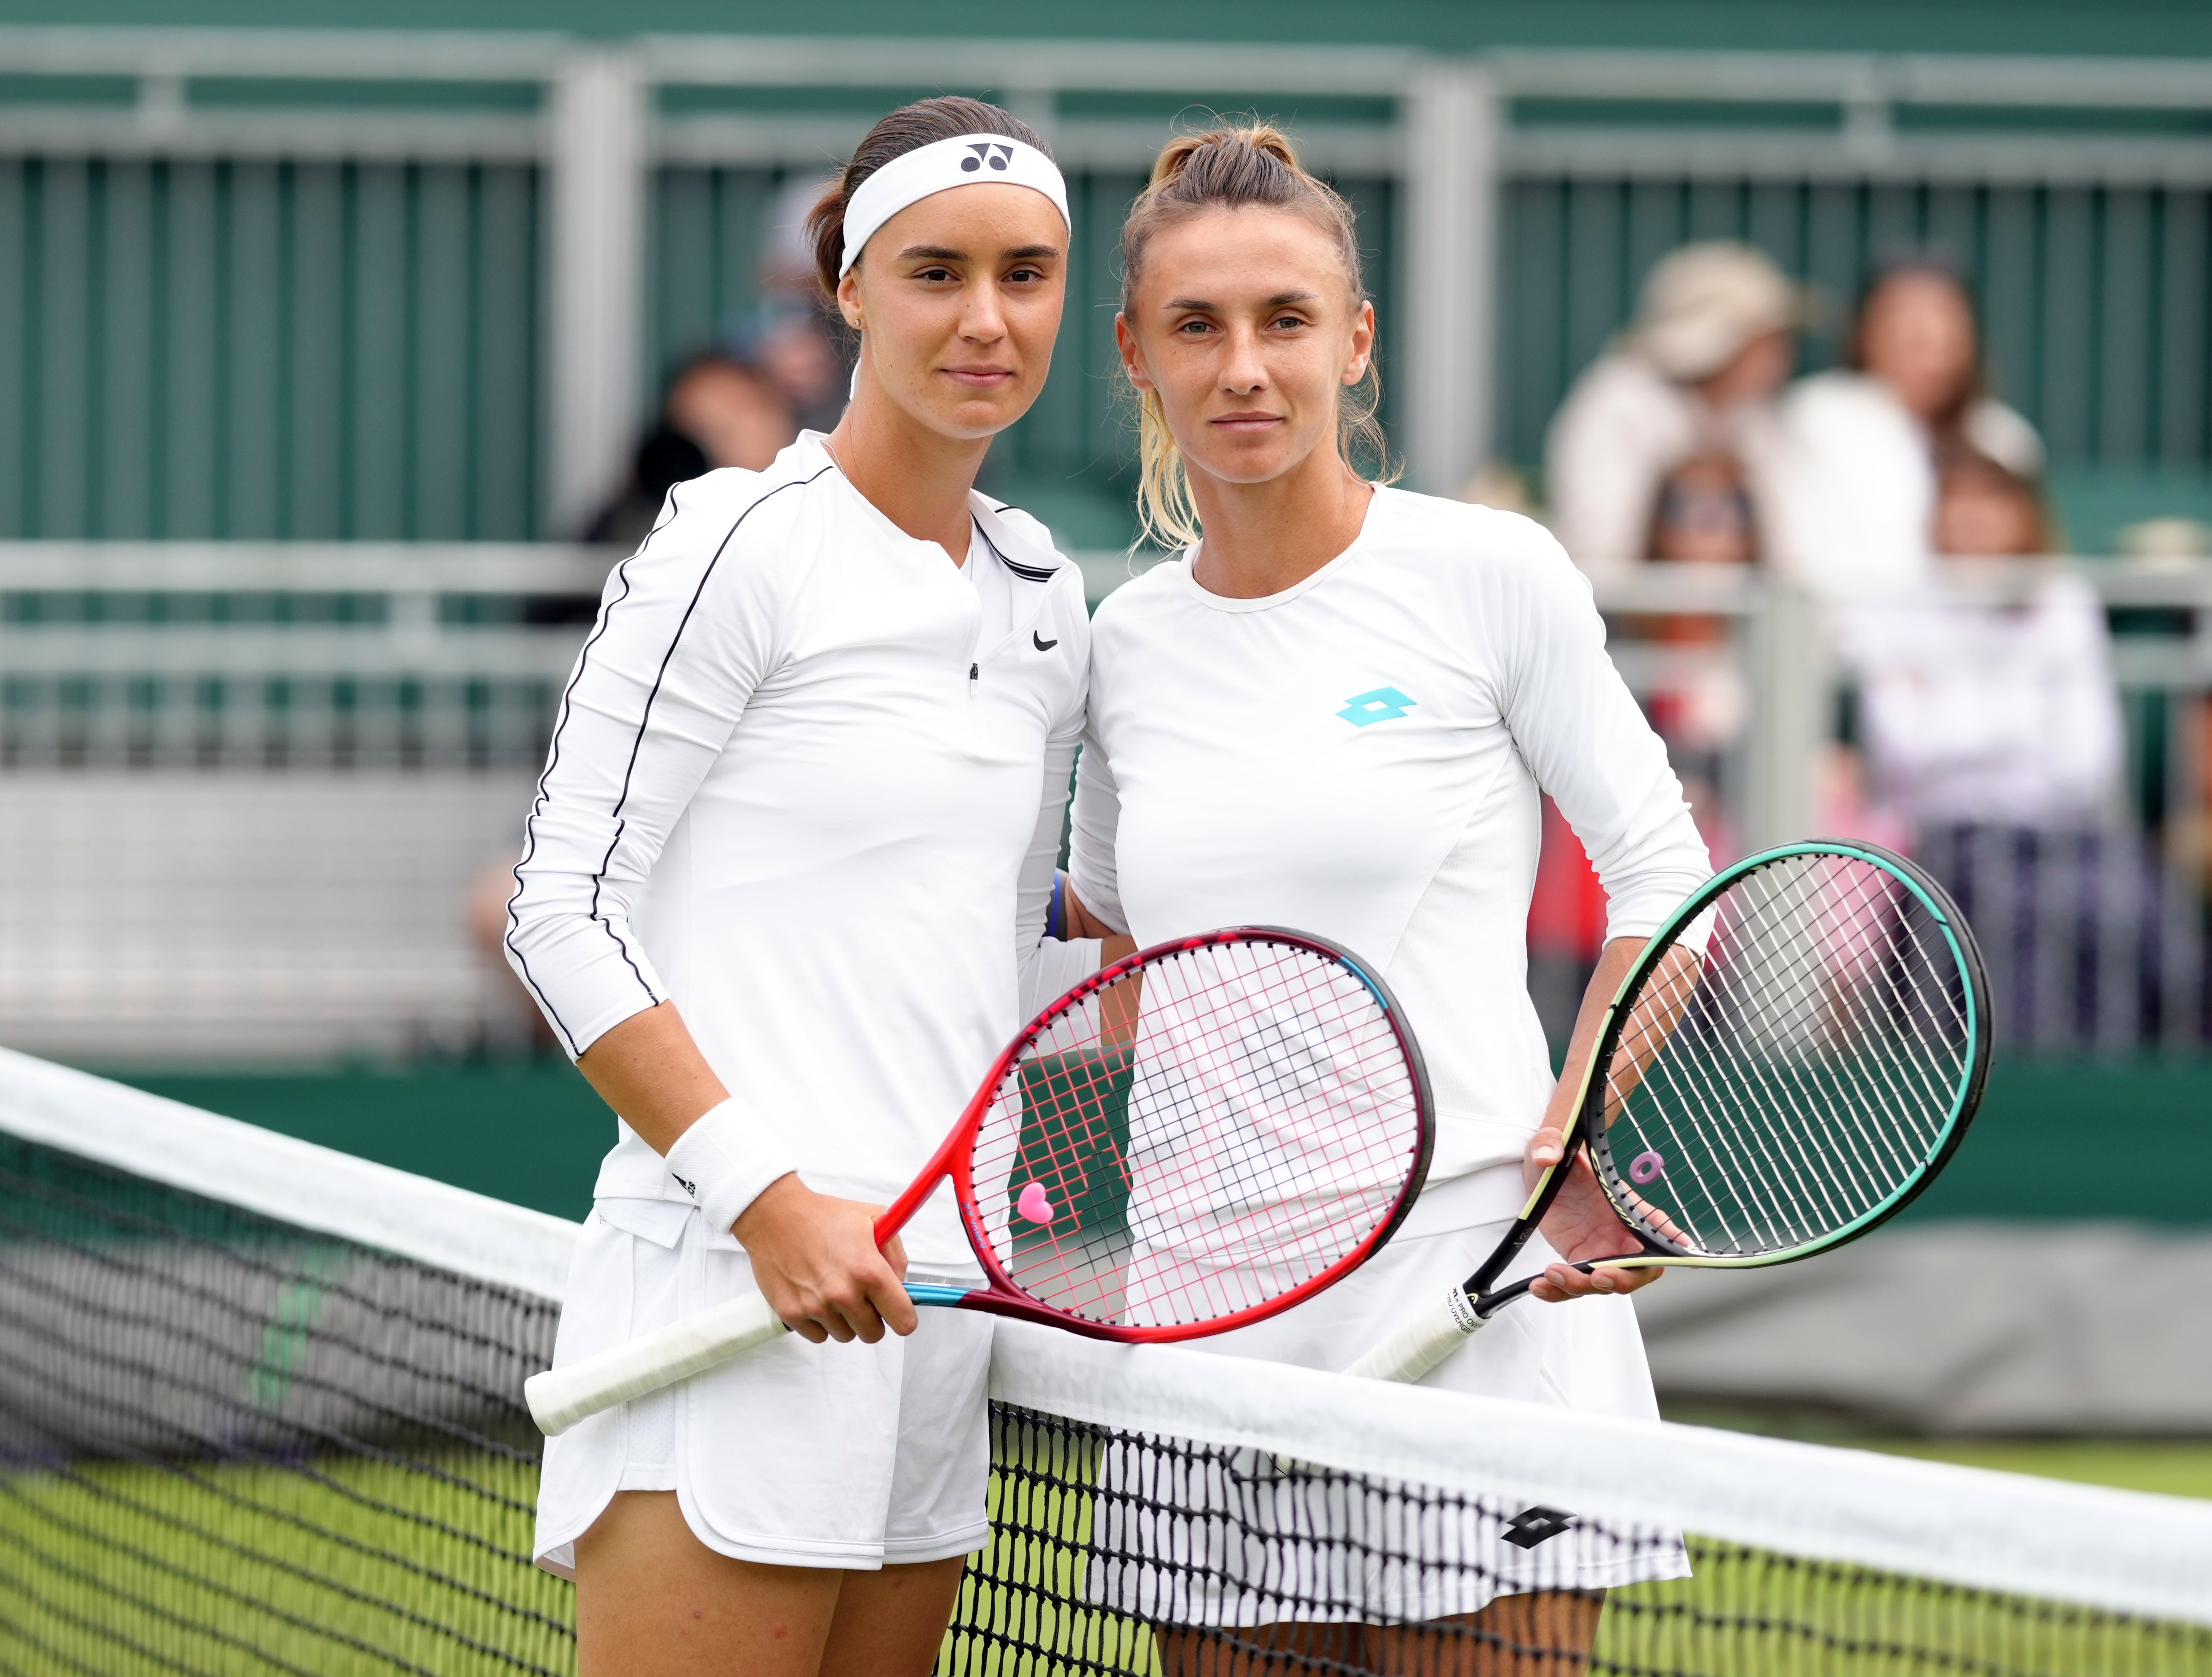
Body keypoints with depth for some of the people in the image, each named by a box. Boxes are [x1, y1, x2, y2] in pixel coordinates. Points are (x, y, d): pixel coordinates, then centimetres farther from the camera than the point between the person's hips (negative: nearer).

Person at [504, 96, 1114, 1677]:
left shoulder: (1044, 597, 16)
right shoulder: (745, 542, -5)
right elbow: (564, 916, -9)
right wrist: (769, 1197, -16)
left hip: (938, 1291, 7)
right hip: (730, 1287, -7)